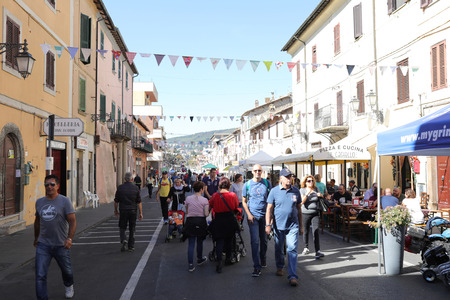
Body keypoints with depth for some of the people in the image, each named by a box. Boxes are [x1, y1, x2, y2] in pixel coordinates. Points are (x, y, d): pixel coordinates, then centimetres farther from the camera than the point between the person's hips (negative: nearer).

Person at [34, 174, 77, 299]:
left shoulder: (65, 201, -8)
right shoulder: (39, 202, 7)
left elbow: (72, 221, -14)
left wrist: (69, 238, -25)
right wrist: (36, 238, 27)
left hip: (61, 245, -2)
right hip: (43, 245, 3)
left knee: (66, 270, 17)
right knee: (40, 275, -5)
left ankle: (69, 286, 47)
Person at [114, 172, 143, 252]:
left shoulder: (120, 188, -3)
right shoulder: (135, 188, -3)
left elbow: (116, 201, 1)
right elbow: (139, 202, -2)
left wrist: (116, 210, 14)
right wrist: (140, 213, 3)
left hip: (123, 210, -1)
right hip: (133, 211, 1)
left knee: (122, 227, 12)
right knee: (132, 229, 10)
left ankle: (123, 240, -13)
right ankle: (131, 246, 13)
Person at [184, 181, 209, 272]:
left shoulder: (188, 199, -1)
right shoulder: (204, 200, -8)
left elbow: (186, 212, 7)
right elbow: (206, 214, -11)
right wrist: (208, 211, 10)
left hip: (190, 221, 1)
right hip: (201, 221, -1)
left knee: (191, 243, 3)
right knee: (200, 242, 18)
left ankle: (191, 265, -2)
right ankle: (199, 259, 37)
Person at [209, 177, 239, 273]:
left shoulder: (215, 195, -9)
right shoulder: (233, 195, -8)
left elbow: (210, 205, 6)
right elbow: (236, 206, 7)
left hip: (218, 221, -1)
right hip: (230, 220, 1)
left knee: (219, 241, 1)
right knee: (228, 240, 19)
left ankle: (219, 261, -15)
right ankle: (228, 258, 32)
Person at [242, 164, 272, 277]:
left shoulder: (267, 183, 3)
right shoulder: (247, 184, 0)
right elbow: (244, 201, 5)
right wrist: (249, 214, -7)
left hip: (265, 216, 2)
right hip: (253, 216, -2)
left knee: (264, 240, 15)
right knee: (255, 241, -8)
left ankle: (263, 259, 37)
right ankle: (257, 267, -6)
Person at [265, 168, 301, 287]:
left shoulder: (296, 191, 5)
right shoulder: (274, 191, -3)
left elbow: (298, 208, 13)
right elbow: (269, 209, -3)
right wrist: (268, 224, -10)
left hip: (293, 226, 0)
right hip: (279, 225, 0)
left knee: (292, 250, -7)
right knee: (278, 249, 14)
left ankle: (292, 276, -5)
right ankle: (280, 267, 38)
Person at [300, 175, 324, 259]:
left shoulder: (316, 189, 7)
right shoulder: (302, 190, 0)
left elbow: (322, 197, 21)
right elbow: (302, 201, -13)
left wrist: (320, 195, -1)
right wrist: (307, 193, -23)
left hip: (315, 213, 1)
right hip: (305, 213, -1)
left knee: (316, 232, -12)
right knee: (306, 232, 8)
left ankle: (318, 251, -16)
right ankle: (306, 248, 31)